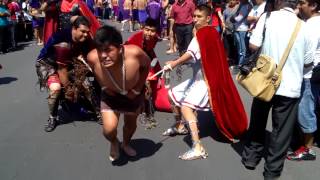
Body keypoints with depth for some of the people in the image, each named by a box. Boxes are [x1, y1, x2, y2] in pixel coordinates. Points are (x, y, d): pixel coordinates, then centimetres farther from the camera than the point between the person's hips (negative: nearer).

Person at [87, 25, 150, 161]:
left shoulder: (134, 52, -40)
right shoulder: (92, 58, -36)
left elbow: (146, 65, -15)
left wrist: (138, 88, -15)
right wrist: (104, 86, -13)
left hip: (133, 95, 1)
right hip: (110, 95, 0)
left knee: (131, 123, 21)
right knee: (109, 129, -14)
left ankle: (125, 144, 57)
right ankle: (114, 143, 25)